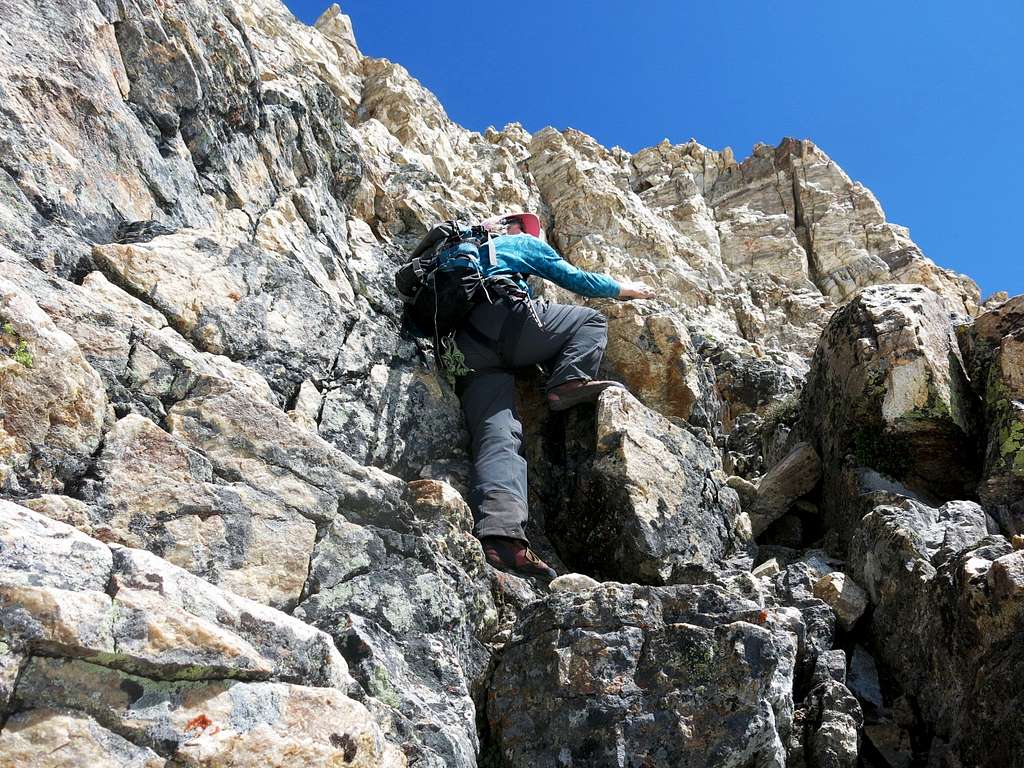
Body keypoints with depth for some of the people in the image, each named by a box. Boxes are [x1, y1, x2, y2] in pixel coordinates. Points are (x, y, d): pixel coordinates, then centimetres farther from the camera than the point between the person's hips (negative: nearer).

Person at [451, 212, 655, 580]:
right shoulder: (522, 242, 25)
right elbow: (577, 280, 26)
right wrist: (625, 289, 41)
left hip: (466, 350, 5)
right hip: (503, 319, -5)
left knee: (498, 438, -11)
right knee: (591, 320, 14)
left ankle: (498, 535, -33)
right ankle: (569, 382, -13)